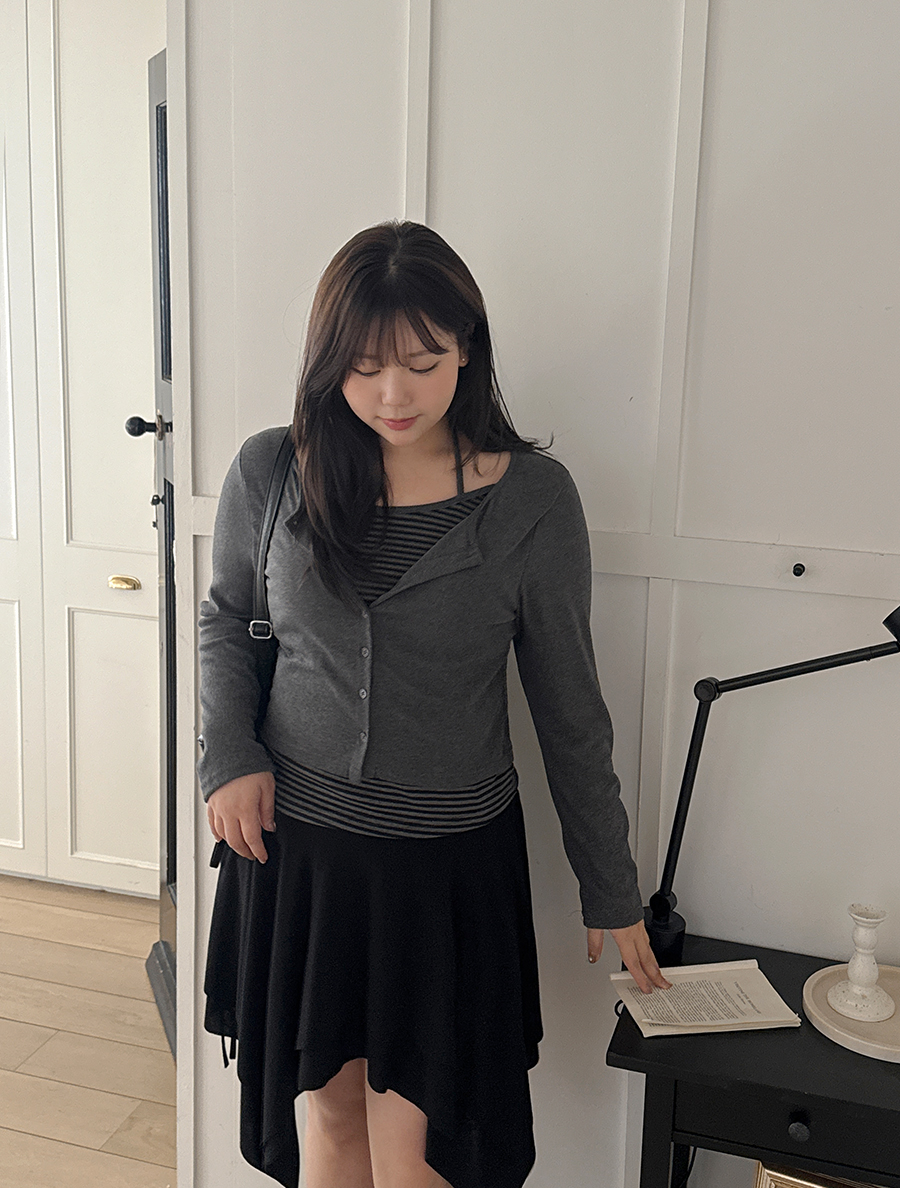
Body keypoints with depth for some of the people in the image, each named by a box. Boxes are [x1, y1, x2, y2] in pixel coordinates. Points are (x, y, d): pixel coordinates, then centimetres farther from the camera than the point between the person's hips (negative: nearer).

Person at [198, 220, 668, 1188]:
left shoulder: (534, 500, -10)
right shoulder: (271, 472, -5)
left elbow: (569, 708, -3)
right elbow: (225, 617, 12)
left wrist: (612, 893, 3)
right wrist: (229, 755, -4)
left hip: (452, 863, -1)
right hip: (292, 847, 2)